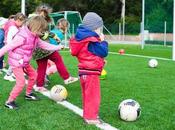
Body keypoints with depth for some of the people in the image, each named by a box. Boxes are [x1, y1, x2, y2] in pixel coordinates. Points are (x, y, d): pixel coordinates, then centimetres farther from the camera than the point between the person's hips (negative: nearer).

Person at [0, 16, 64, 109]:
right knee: (21, 82, -13)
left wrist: (58, 47, 17)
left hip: (24, 62, 9)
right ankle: (9, 102, -1)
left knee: (33, 75, 18)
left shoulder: (35, 37, 2)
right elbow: (8, 47, -25)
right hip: (16, 62, -9)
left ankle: (28, 94, 37)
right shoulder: (22, 36, -26)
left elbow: (44, 45, 14)